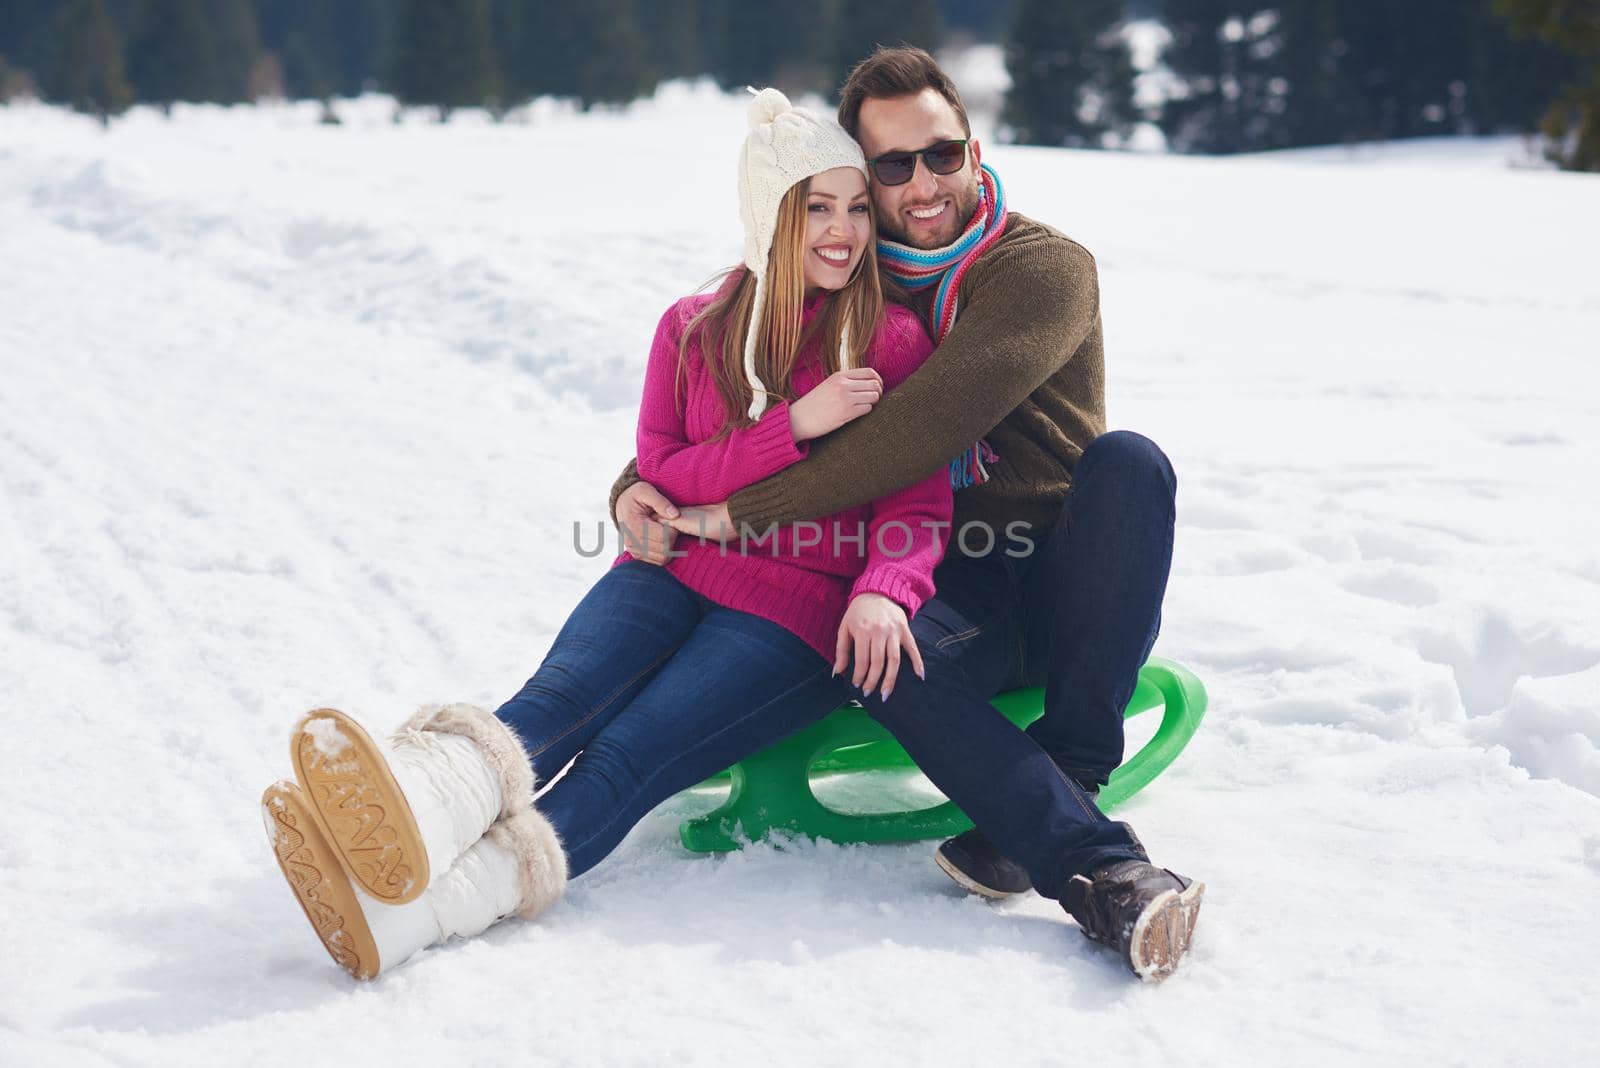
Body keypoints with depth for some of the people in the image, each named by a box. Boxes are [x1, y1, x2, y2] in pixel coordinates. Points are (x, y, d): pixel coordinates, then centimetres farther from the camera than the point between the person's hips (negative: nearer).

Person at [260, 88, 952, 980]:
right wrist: (795, 424, -13)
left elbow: (920, 507, -2)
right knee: (560, 701, -30)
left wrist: (885, 590, -25)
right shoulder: (694, 330, 11)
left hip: (795, 614, -3)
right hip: (674, 571, 4)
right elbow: (662, 479, 2)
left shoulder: (894, 342, 3)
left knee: (627, 755, -28)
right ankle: (416, 811, -61)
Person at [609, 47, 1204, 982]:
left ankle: (1066, 773, -31)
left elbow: (927, 430, -22)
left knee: (1128, 460, -33)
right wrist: (641, 486, -10)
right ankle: (1103, 870, -43)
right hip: (949, 592, 2)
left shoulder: (1045, 267, -8)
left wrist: (739, 511, -23)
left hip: (1068, 591, -2)